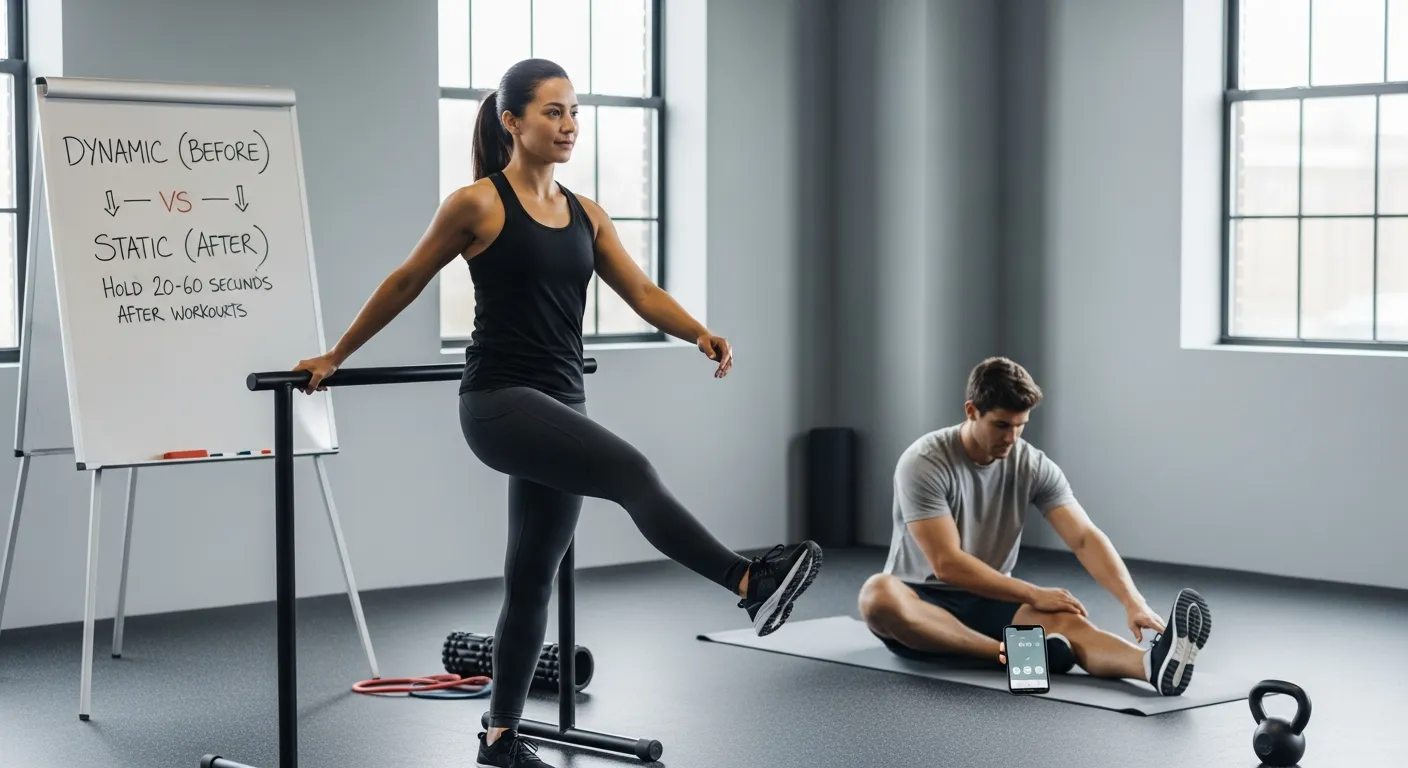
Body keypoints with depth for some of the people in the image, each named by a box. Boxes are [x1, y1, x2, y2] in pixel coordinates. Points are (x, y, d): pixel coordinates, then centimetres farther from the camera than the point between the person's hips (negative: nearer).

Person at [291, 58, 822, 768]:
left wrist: (699, 334, -14)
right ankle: (751, 584, -39)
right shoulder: (477, 204, -5)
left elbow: (642, 293, 6)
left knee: (532, 578, 11)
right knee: (631, 472, -29)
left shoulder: (585, 214, 12)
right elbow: (405, 283, 5)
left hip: (560, 407, 7)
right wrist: (335, 356, 12)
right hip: (499, 403, -7)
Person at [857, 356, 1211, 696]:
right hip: (924, 601, -3)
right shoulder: (924, 464, -20)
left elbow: (1085, 538, -16)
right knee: (879, 594, -41)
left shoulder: (1033, 466, -5)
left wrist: (1133, 601, -32)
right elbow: (947, 564, -25)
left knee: (1064, 622, -31)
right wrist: (1034, 594, -26)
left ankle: (1154, 664, -61)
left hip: (987, 603, 3)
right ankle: (1009, 654, -39)